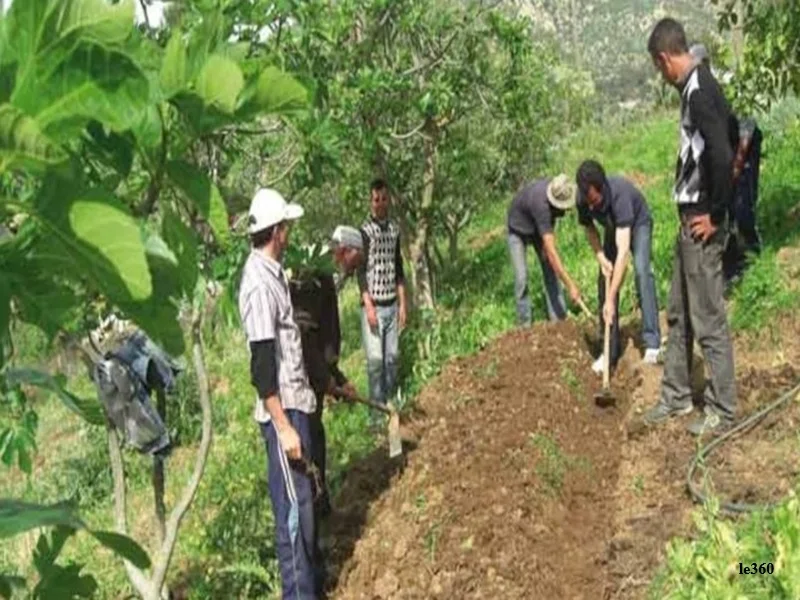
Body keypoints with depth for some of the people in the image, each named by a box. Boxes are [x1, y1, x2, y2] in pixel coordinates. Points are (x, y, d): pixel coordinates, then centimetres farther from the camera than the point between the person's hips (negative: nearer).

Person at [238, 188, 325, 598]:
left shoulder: (272, 272, 9)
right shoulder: (259, 283, -21)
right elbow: (261, 366, -23)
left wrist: (318, 380, 27)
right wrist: (283, 426, -23)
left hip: (297, 401, 10)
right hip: (281, 410, -10)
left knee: (306, 494, 20)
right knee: (292, 505, -2)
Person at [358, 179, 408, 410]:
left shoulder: (394, 229, 10)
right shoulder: (365, 231, -6)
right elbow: (361, 272, -8)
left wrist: (402, 303, 11)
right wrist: (369, 306, -14)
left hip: (392, 304, 5)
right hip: (373, 305, -5)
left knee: (393, 356, 8)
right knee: (375, 358, -5)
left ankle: (391, 404, 20)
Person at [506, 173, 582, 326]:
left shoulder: (559, 190, -24)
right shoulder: (541, 205, -44)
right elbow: (551, 252, -47)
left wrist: (547, 238, -11)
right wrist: (570, 285, -48)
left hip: (538, 228, 6)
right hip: (518, 230, -6)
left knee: (551, 273, -3)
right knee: (521, 277, -11)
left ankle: (559, 319, -1)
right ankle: (524, 323, 3)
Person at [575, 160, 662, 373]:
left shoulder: (619, 194, -43)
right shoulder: (582, 200, -28)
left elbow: (623, 251, -46)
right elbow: (589, 229, -3)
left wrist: (611, 300, -49)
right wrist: (601, 259, -21)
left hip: (638, 224, -5)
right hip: (613, 228, 5)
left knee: (642, 271, -26)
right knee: (604, 281, -4)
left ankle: (652, 342, -26)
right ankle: (611, 350, 4)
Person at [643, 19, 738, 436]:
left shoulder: (699, 92, -19)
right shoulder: (698, 88, 11)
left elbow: (721, 155, -28)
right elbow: (732, 140, 21)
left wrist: (715, 213, -18)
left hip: (702, 223, -10)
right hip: (690, 218, 10)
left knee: (708, 320, -1)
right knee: (678, 314, 18)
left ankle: (722, 410, 9)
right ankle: (676, 396, 29)